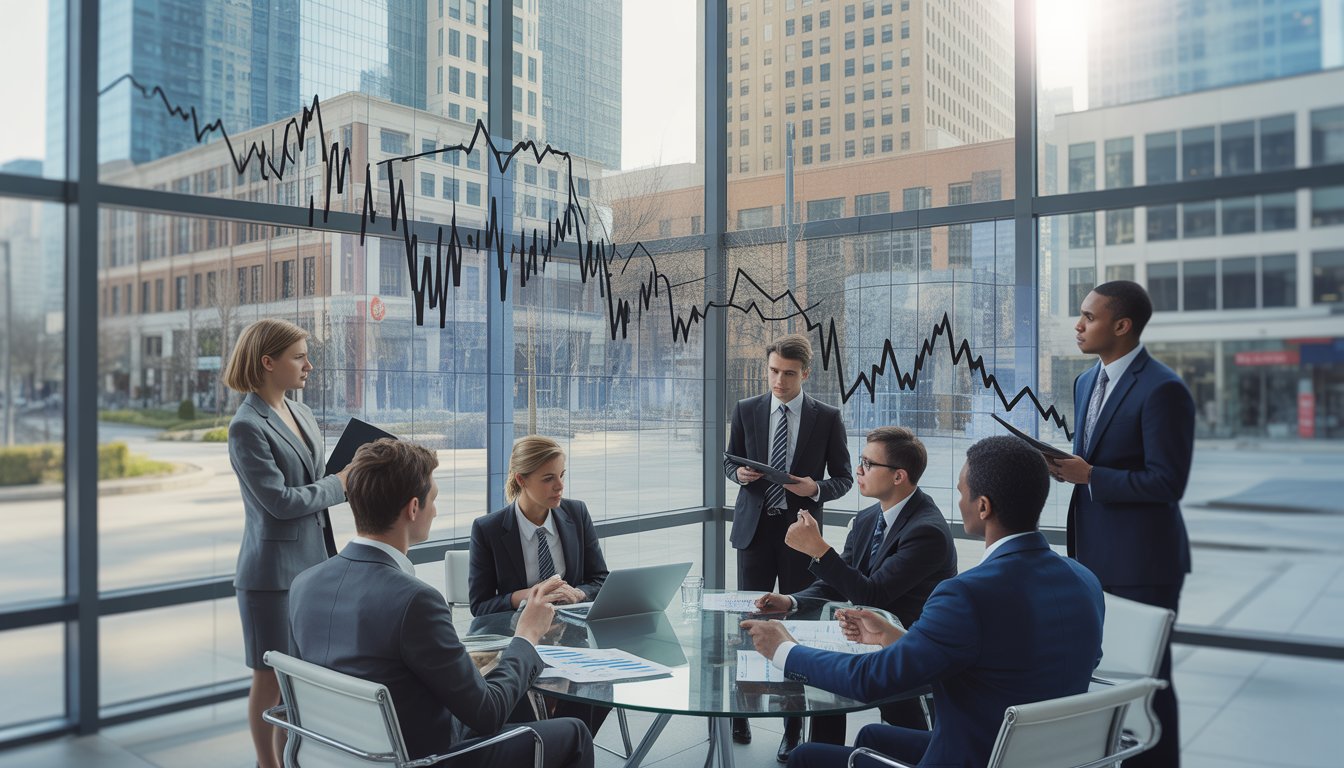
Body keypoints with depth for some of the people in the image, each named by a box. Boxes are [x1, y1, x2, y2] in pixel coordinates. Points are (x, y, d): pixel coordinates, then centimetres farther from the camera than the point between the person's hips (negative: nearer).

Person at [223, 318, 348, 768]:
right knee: (271, 677, 7)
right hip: (273, 573, -7)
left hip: (312, 563, 7)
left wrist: (350, 475, -2)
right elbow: (279, 500, -19)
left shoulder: (301, 414, 9)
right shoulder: (247, 427, -15)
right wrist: (339, 485, -10)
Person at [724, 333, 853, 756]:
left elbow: (844, 477, 5)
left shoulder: (827, 417, -1)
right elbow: (729, 460, 15)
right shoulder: (746, 410, 4)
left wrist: (817, 489, -16)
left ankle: (793, 726, 15)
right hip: (755, 527, 2)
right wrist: (739, 473, -8)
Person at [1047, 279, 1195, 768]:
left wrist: (1089, 476, -21)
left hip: (1141, 562, -8)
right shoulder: (1086, 382, 11)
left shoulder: (1162, 390, -17)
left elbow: (1168, 482, -20)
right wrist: (1063, 467, -1)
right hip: (1093, 554, 9)